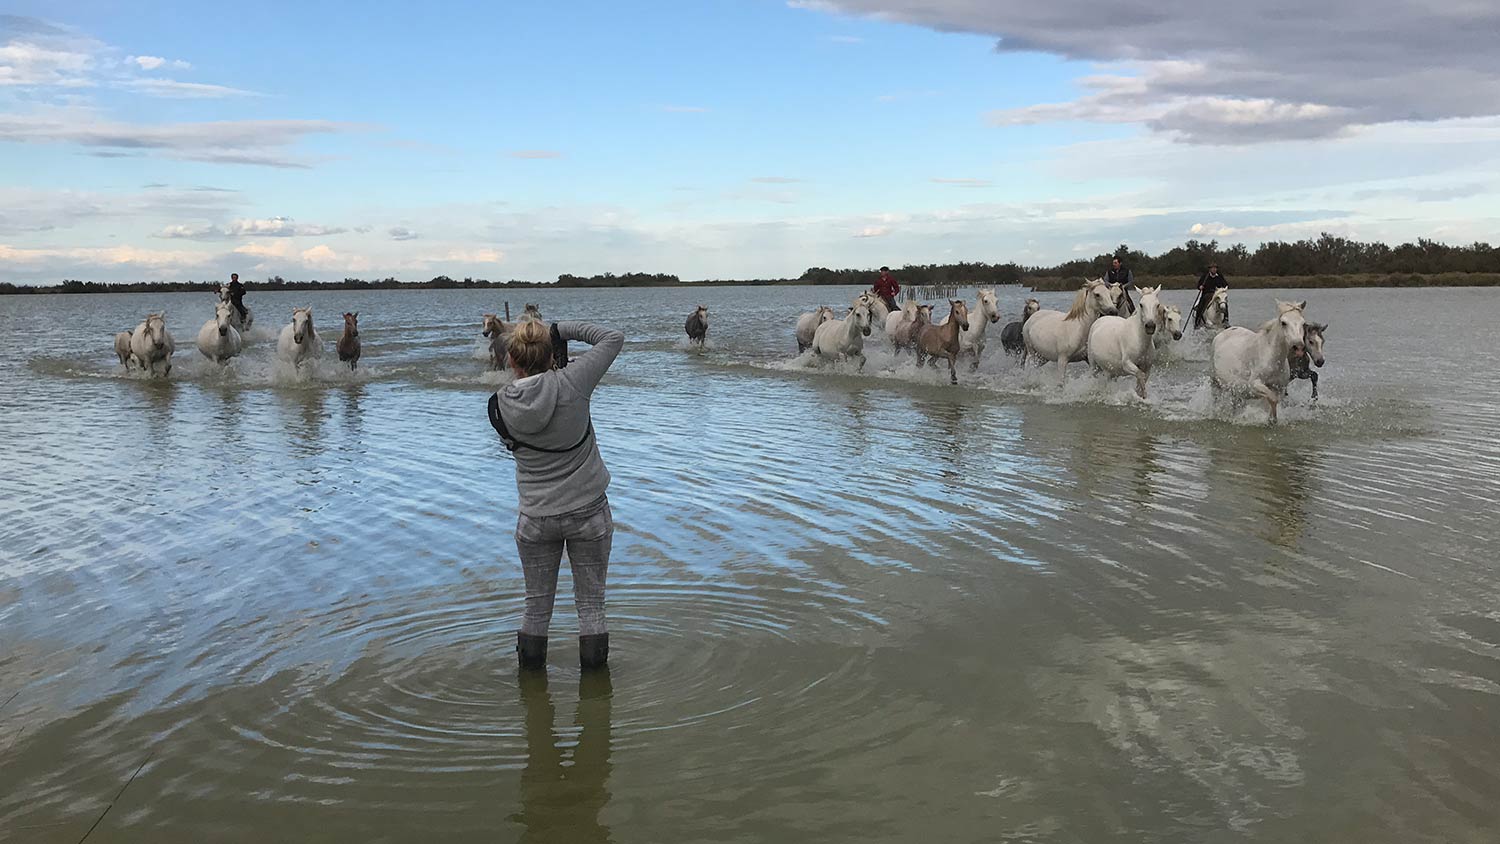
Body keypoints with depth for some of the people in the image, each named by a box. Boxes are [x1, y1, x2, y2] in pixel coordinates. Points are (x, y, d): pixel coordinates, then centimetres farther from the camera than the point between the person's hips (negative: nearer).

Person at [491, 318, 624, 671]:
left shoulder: (500, 404, -10)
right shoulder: (571, 384, -16)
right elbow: (613, 338, -7)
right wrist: (562, 330, -3)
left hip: (536, 519, 2)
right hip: (589, 512, -1)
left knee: (537, 606, 16)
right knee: (591, 604, 11)